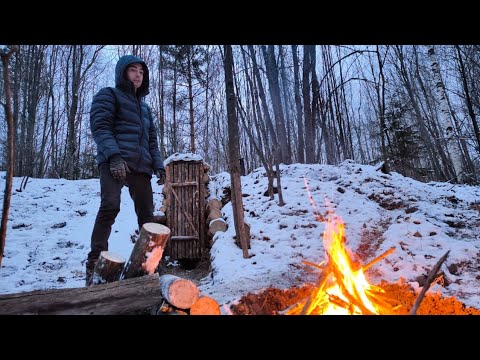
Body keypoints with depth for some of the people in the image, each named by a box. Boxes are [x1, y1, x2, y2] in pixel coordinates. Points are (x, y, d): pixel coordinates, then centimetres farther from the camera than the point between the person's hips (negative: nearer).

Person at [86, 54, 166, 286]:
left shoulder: (144, 106, 29)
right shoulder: (108, 95, 11)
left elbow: (152, 140, 26)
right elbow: (100, 127, -5)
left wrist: (158, 165, 11)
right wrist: (114, 155, -21)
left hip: (140, 166, 6)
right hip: (114, 162, -6)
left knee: (147, 215, 2)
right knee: (110, 206, -24)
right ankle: (95, 263, -22)